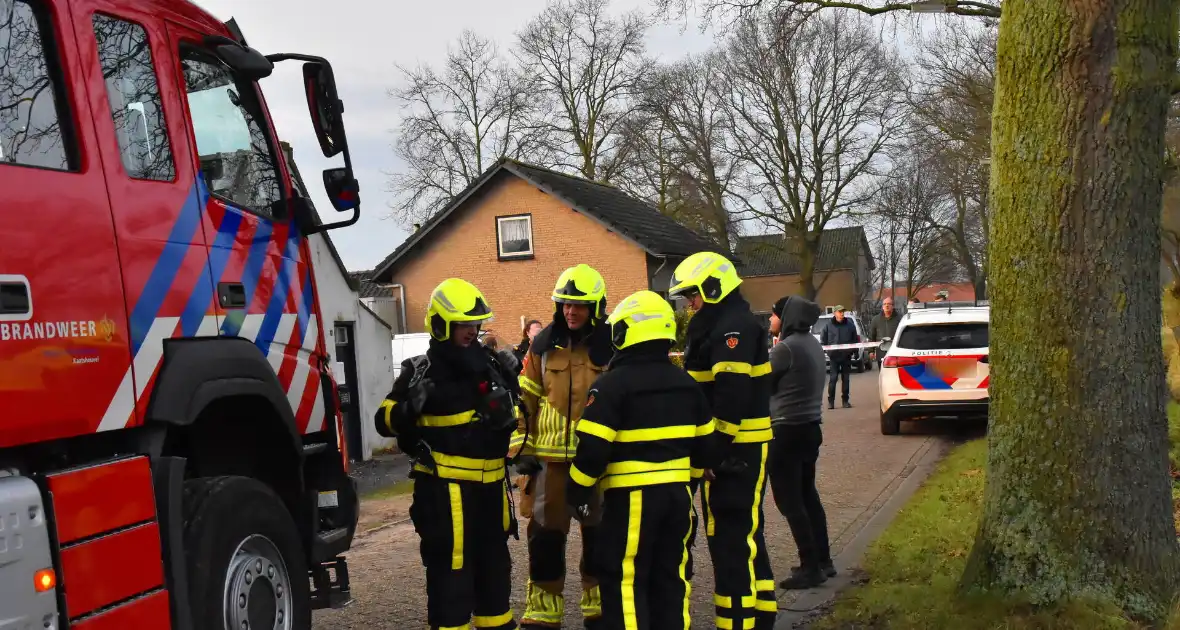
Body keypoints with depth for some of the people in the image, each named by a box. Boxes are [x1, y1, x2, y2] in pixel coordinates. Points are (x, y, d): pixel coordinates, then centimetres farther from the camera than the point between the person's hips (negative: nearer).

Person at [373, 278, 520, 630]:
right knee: (451, 568, -4)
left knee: (494, 562, 18)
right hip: (446, 488, -7)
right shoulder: (421, 372, -8)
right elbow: (385, 422, -10)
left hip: (490, 483, 7)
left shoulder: (488, 364, 11)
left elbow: (507, 413, 26)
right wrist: (411, 406, -28)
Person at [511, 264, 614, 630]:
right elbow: (525, 399, 7)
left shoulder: (612, 347, -2)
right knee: (545, 535, 5)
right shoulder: (543, 345, 3)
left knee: (599, 535, 10)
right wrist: (522, 449, 2)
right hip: (550, 456, 1)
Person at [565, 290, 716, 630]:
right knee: (671, 577, 17)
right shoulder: (686, 383, 8)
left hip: (631, 496, -7)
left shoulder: (613, 384, -13)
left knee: (624, 581, 1)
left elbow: (592, 448, -17)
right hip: (677, 492, 7)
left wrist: (578, 493, -4)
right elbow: (703, 443, 14)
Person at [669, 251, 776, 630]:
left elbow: (732, 396, -24)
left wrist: (716, 451, -24)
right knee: (740, 535, 17)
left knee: (733, 539, -7)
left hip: (735, 450, -11)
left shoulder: (735, 327, -16)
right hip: (726, 447, 11)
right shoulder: (715, 327, 17)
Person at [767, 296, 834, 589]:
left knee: (790, 501, -2)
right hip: (810, 427, 9)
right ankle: (823, 560, 24)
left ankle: (810, 568, 0)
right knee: (807, 495, 18)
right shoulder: (812, 343, 10)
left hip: (787, 431, -9)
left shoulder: (786, 347, -18)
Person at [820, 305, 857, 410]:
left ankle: (845, 400, 17)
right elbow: (823, 339, 3)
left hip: (846, 355, 2)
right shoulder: (829, 325, -3)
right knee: (833, 378, -5)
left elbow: (855, 339, 9)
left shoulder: (850, 324, 2)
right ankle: (831, 401, 0)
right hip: (834, 355, -2)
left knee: (846, 378, 8)